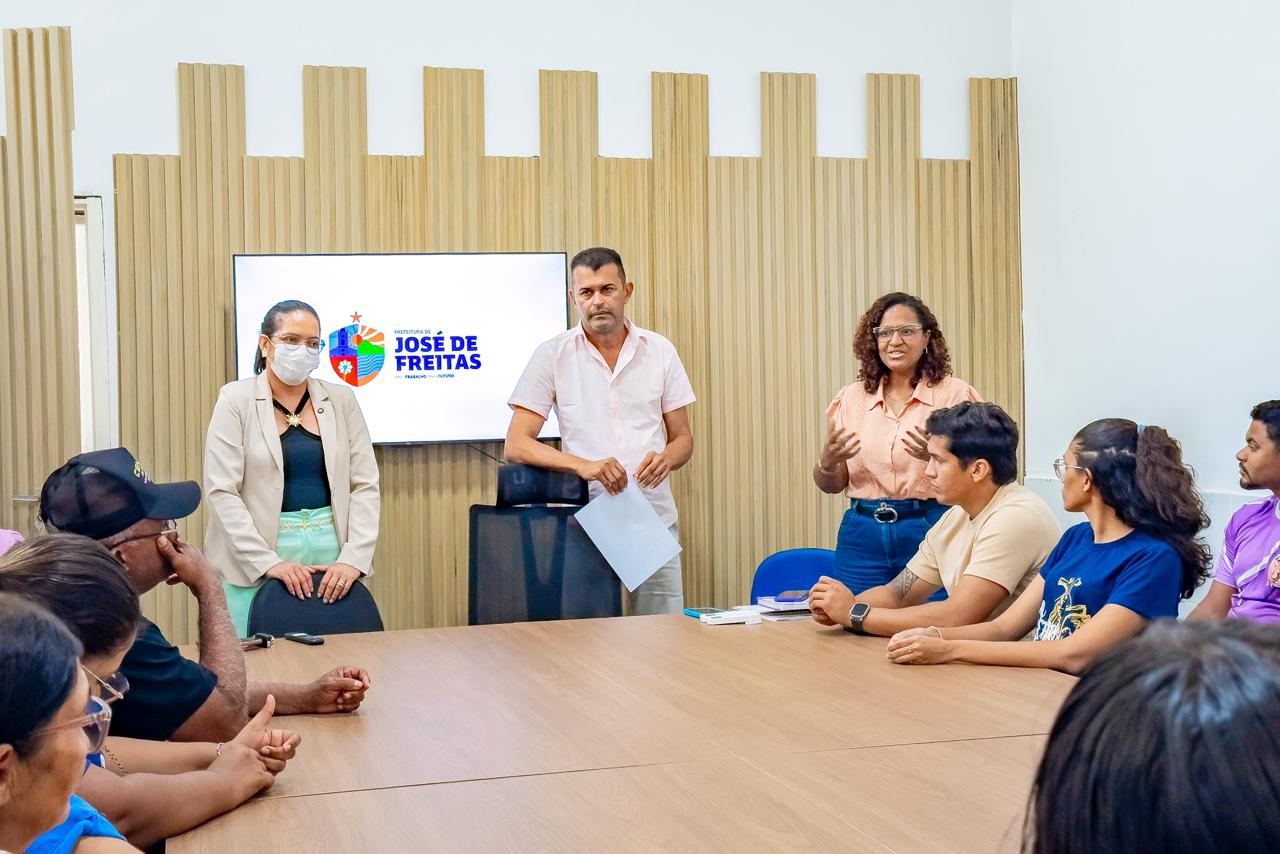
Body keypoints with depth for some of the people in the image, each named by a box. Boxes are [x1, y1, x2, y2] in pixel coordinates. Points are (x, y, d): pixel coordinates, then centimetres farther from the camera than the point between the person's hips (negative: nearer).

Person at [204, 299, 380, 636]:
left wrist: (354, 558, -9)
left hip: (331, 550, 3)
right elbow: (222, 491, -8)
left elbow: (365, 485, 4)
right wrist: (268, 561, -16)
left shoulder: (341, 400, 7)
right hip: (254, 562, -3)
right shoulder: (236, 400, -2)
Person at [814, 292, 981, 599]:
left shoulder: (955, 394, -1)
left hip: (931, 530, -2)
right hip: (864, 536, 3)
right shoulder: (850, 398, 7)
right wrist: (828, 460, -11)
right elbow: (831, 485, 10)